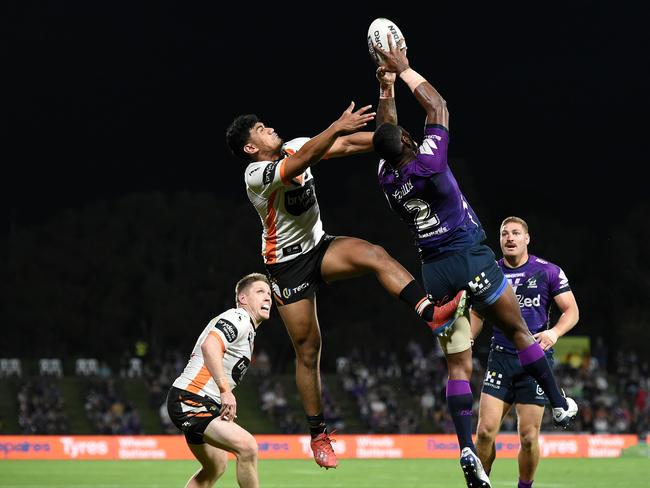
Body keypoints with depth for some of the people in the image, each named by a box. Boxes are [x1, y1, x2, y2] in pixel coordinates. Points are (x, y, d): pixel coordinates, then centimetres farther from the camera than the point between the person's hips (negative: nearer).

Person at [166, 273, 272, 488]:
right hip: (190, 399, -11)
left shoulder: (248, 329, 22)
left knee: (216, 466, 24)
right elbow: (209, 346, -29)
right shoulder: (239, 318, -11)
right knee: (248, 447, -24)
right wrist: (225, 390, -36)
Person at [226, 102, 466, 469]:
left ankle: (431, 312, -41)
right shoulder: (257, 175, -22)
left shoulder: (294, 147, -1)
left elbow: (346, 145, -4)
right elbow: (300, 162, -39)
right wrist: (338, 126, -47)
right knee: (308, 349, -1)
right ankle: (319, 435, 11)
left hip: (319, 247, 6)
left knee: (375, 255, -25)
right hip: (288, 264, -6)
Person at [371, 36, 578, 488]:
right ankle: (559, 403, 17)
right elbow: (437, 105, 1)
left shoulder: (387, 177, 2)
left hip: (434, 272, 4)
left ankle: (467, 448, -10)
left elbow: (385, 129, 22)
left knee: (459, 366, 3)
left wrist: (386, 89, 23)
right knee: (519, 332, 14)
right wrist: (404, 70, 9)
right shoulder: (427, 162, -12)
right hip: (472, 259, -4)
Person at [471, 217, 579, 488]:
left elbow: (571, 310, 2)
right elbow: (477, 314, 20)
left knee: (529, 437, -3)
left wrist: (554, 332, -18)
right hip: (501, 358, 2)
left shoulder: (548, 272, 0)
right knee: (485, 430, -10)